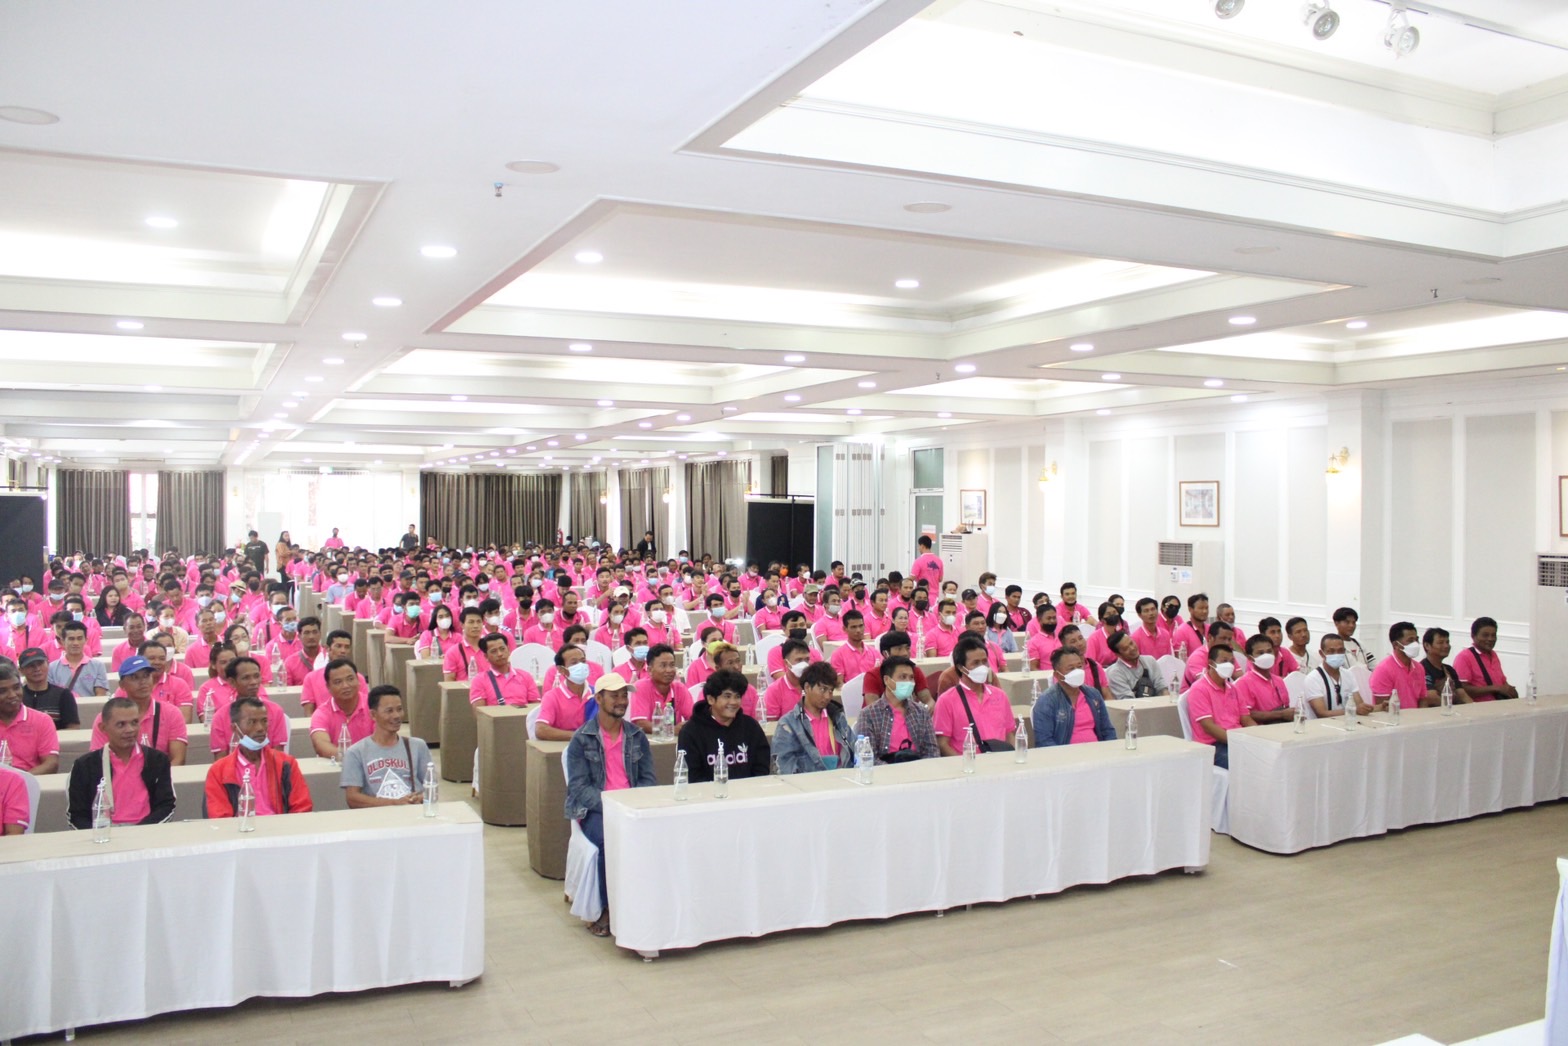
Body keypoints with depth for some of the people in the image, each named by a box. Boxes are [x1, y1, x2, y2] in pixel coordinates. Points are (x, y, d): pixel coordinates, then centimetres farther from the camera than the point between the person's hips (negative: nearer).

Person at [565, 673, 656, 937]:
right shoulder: (581, 739, 4)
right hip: (594, 810, -3)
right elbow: (578, 786, -4)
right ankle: (608, 909, -16)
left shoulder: (637, 737, 14)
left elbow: (648, 780, 12)